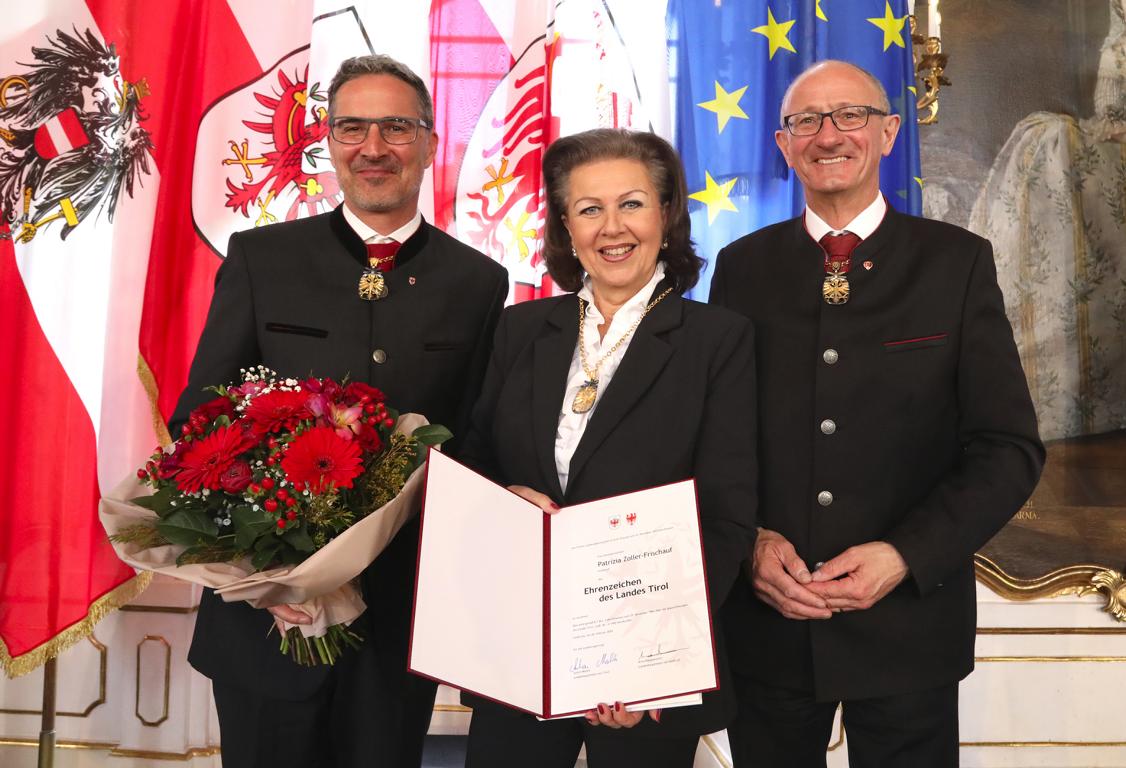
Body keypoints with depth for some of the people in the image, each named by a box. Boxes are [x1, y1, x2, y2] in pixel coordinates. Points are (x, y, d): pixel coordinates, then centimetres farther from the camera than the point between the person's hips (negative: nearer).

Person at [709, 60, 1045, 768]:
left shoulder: (958, 262, -2)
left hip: (906, 623, -1)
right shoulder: (742, 267, 3)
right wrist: (748, 542, -11)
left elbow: (1010, 447, -5)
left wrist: (905, 555, -15)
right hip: (766, 618, 2)